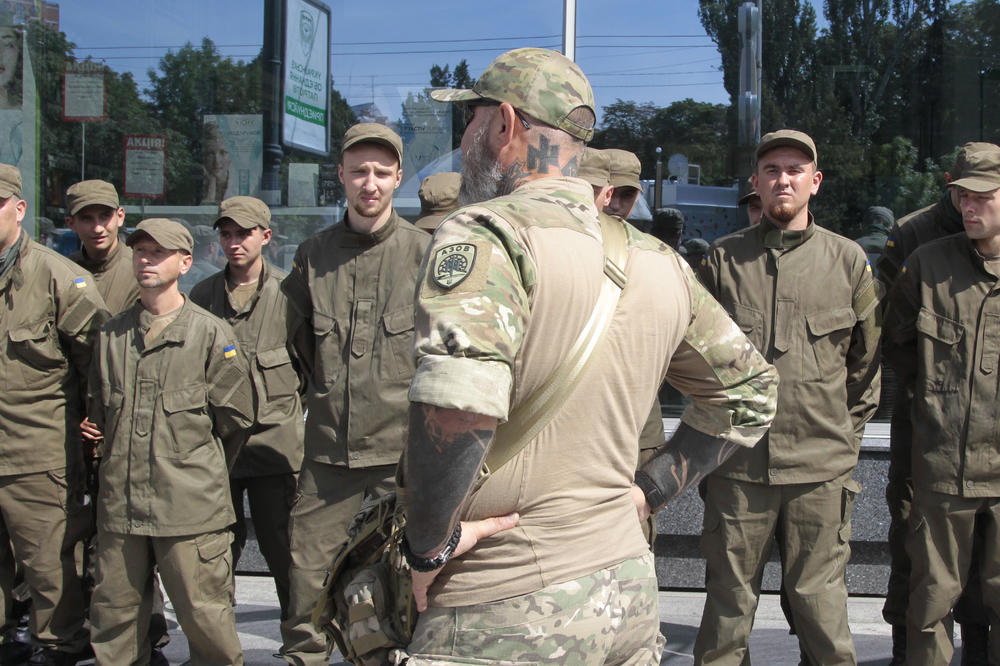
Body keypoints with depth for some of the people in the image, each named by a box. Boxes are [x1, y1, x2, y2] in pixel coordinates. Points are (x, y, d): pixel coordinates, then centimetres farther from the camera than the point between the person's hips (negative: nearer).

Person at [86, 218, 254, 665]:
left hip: (190, 506, -4)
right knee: (113, 614, 11)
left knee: (204, 616, -1)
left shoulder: (211, 333, -2)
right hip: (120, 504, 5)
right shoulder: (112, 334, 11)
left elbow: (236, 416, 2)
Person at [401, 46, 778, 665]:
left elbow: (458, 398, -32)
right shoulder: (660, 262, 8)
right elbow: (749, 389, 19)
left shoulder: (485, 231, -14)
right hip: (629, 593, 7)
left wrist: (429, 542, -17)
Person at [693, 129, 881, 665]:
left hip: (822, 467, 0)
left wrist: (846, 432, 11)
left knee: (819, 601, 5)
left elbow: (867, 359, 13)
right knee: (728, 601, 8)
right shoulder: (723, 259, 5)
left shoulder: (847, 259, 6)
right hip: (736, 463, 0)